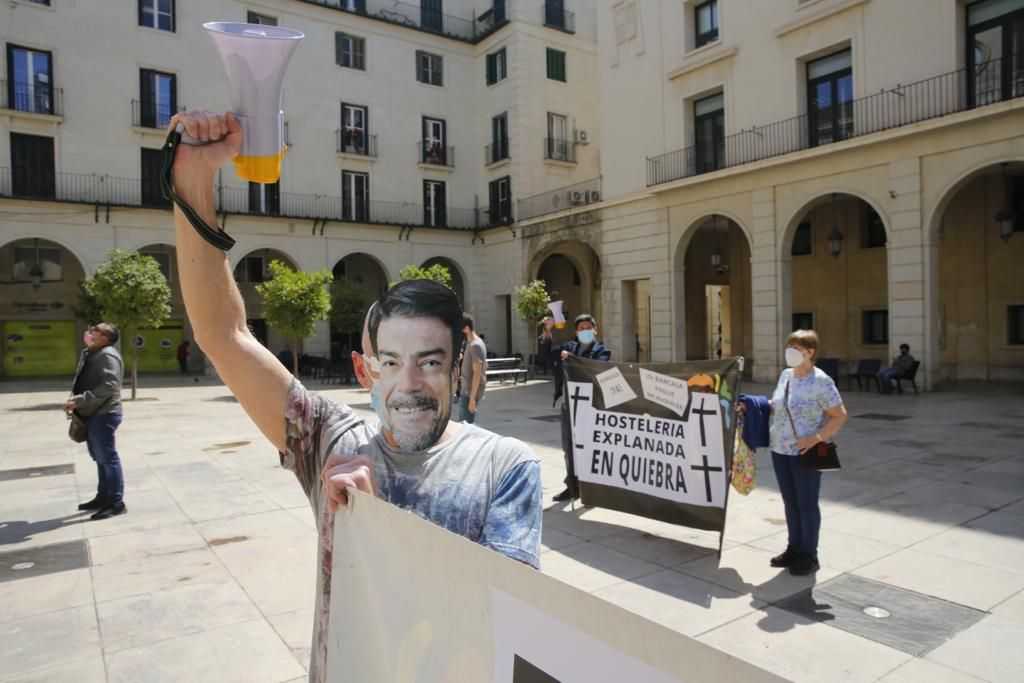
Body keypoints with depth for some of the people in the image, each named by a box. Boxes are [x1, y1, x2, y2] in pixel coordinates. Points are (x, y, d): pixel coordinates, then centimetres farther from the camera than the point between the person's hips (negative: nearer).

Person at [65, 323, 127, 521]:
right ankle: (103, 497, 28)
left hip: (103, 414, -10)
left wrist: (78, 401, -27)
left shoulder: (107, 355, -16)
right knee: (100, 458, 17)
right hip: (94, 414, 10)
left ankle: (116, 503, 0)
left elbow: (109, 386, -27)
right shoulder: (92, 353, 16)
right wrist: (75, 402, 13)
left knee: (108, 458, -6)